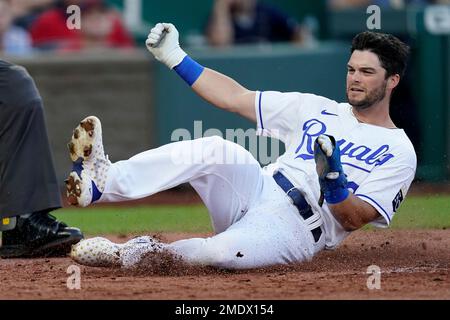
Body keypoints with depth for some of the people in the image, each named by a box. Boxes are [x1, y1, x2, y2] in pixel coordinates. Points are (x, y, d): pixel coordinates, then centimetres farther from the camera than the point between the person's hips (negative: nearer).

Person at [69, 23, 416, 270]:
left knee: (224, 251, -39)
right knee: (217, 150, -27)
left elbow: (355, 219, -9)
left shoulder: (399, 153, 2)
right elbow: (236, 98, 17)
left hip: (295, 230, -5)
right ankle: (102, 182, -39)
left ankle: (135, 253, -23)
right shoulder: (317, 109, 18)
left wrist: (333, 182, -30)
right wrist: (176, 57, 11)